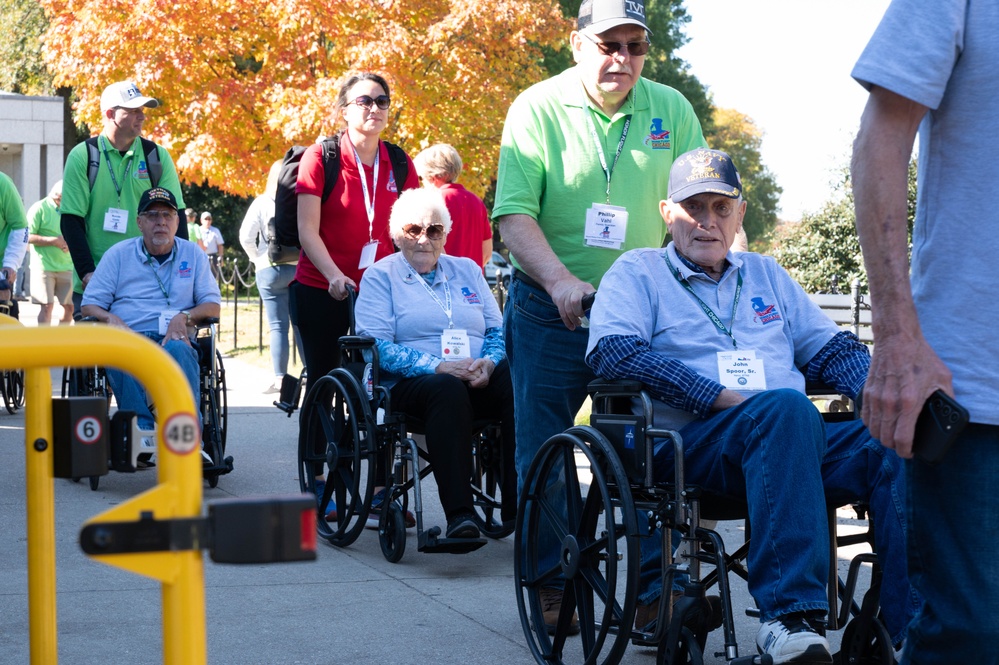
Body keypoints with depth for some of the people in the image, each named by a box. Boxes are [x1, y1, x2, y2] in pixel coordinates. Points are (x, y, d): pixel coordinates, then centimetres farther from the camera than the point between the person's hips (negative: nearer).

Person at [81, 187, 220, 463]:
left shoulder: (192, 254, 18)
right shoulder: (118, 254, 16)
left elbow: (213, 305, 14)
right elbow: (90, 305, 12)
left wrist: (185, 317, -7)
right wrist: (111, 319, -11)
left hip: (173, 339, 0)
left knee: (178, 351, -38)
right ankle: (142, 428, -48)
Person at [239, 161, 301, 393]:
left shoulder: (262, 202, -1)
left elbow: (246, 236, -4)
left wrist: (257, 258, 9)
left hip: (269, 270, 0)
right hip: (300, 268, 0)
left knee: (278, 326, 3)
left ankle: (279, 378, -2)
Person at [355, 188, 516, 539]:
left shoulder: (467, 270, 24)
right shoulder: (381, 276, 10)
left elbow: (498, 330, 17)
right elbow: (378, 345, -4)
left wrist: (489, 362, -7)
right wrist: (438, 366, -17)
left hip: (479, 379, 4)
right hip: (411, 384, -3)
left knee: (517, 384, -30)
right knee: (448, 389, -39)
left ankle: (517, 506, -35)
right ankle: (459, 514, -45)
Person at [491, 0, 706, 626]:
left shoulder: (672, 110, 4)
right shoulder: (537, 109, -5)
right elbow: (514, 214, -12)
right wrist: (561, 280, -26)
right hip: (552, 310, -1)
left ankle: (657, 585, 13)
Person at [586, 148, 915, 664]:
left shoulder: (764, 274, 30)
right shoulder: (638, 271, 13)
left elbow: (834, 348, 26)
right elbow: (611, 351, -6)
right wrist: (722, 398, -13)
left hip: (793, 441, 5)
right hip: (689, 440, -5)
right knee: (786, 407, -38)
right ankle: (790, 616, -42)